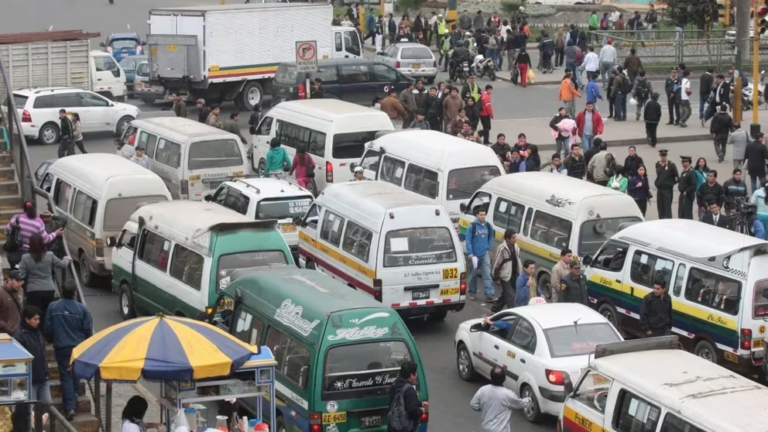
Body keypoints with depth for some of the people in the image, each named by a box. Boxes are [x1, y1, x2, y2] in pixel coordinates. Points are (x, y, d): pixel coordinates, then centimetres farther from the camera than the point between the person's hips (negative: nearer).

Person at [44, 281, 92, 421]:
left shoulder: (53, 307, -9)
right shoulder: (81, 308, -10)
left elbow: (47, 329, -2)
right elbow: (88, 330, -5)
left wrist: (51, 339, 20)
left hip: (61, 347, -1)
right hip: (79, 347, 1)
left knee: (66, 376, 0)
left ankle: (69, 407, -11)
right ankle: (72, 401, 34)